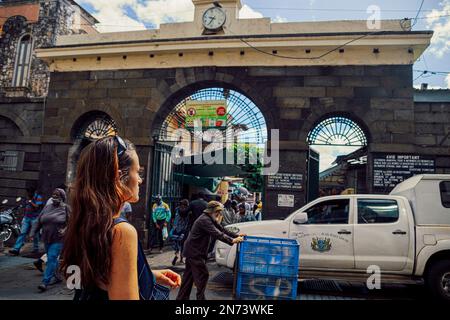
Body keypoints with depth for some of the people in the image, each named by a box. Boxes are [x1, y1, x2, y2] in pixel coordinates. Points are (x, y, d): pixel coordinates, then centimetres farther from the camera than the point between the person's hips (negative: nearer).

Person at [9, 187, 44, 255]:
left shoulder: (39, 198, -7)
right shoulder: (29, 198, 15)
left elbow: (37, 207, -19)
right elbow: (26, 208, 23)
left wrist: (31, 202, -12)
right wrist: (24, 216, 23)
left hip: (34, 219, -6)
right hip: (26, 218, 7)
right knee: (22, 233, 0)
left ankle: (36, 249, 15)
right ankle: (16, 249, -4)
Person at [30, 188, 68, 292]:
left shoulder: (65, 208, -8)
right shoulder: (47, 207, 7)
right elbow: (38, 221, 10)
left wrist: (65, 230, -22)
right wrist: (33, 233, 4)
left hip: (58, 239, -6)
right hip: (47, 239, 6)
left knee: (51, 259, -10)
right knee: (52, 259, 16)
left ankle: (45, 282, -6)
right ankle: (56, 277, 32)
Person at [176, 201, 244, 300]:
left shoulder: (210, 219, 10)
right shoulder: (204, 220, -22)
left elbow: (221, 229, 10)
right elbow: (217, 234, -31)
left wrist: (236, 236, 2)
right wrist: (232, 241, -35)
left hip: (193, 251, 10)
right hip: (194, 252, -10)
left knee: (189, 275, 16)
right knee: (203, 275, -4)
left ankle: (182, 297, 26)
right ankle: (200, 297, 7)